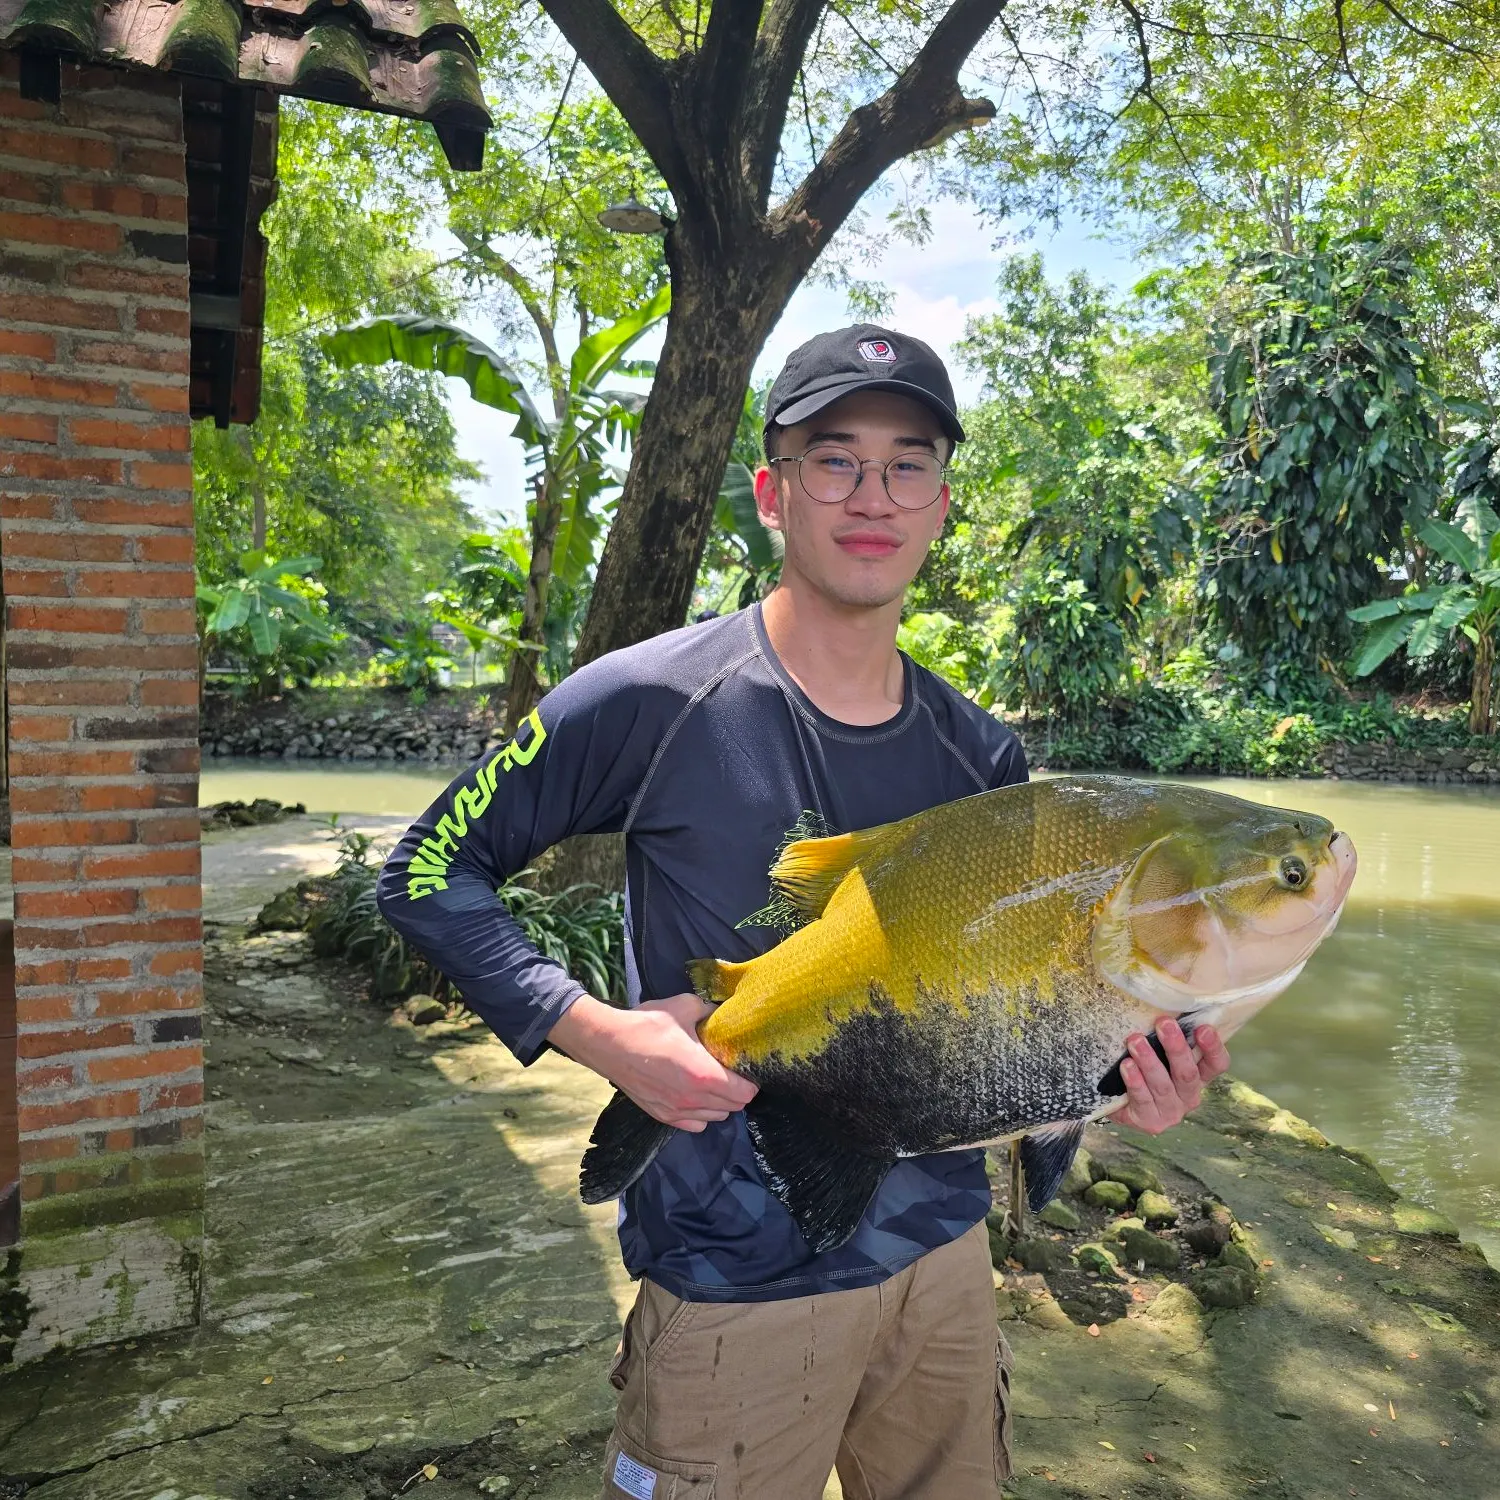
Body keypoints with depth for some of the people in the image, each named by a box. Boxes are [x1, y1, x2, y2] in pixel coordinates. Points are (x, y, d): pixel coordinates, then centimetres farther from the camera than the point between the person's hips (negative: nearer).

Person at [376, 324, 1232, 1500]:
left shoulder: (982, 756, 0)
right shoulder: (653, 702, -16)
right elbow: (426, 874, -9)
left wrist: (1117, 1070, -14)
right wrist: (597, 1033, -21)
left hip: (943, 1251, 5)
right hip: (733, 1283, -5)